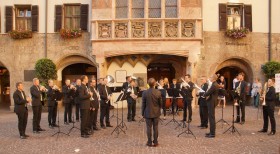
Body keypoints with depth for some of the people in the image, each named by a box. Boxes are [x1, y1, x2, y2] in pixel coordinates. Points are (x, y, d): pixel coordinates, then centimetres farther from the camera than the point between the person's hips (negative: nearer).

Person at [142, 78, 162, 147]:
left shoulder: (145, 93, -13)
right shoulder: (158, 92, -10)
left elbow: (143, 104, -7)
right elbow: (160, 103, 0)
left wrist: (143, 113, 4)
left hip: (148, 113, -1)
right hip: (156, 113, 1)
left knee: (149, 128, 7)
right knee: (155, 127, 10)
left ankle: (149, 142, 14)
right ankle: (155, 142, 17)